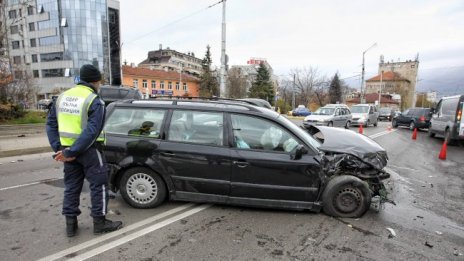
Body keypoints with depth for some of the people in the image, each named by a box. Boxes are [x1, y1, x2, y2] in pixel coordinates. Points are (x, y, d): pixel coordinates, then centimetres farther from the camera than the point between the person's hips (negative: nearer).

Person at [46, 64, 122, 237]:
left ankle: (71, 224, 24)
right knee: (98, 184, 5)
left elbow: (51, 124, 8)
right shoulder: (94, 101, -13)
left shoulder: (62, 97, 8)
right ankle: (99, 222, 12)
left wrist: (59, 148, 3)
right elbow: (92, 131, -22)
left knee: (71, 185, 16)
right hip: (88, 150, -6)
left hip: (69, 148, 7)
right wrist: (71, 152, -18)